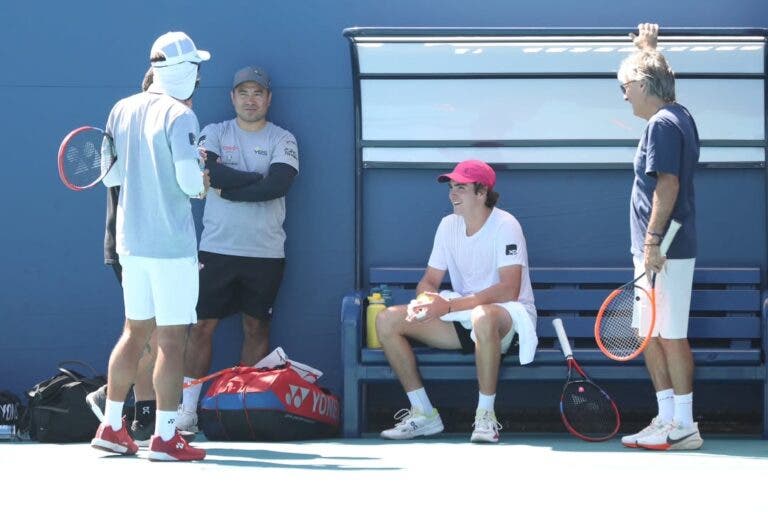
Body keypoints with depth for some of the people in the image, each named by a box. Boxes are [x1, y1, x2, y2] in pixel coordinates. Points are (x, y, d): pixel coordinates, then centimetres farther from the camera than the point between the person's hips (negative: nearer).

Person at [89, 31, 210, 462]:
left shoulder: (122, 110, 7)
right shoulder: (179, 116, -13)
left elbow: (109, 174, 11)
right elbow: (189, 179, -19)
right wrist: (201, 185, 2)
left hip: (131, 240, 7)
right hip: (172, 244, -7)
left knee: (135, 332, 17)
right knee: (172, 339, -1)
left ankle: (112, 427, 21)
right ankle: (165, 438, 0)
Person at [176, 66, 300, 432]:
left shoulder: (283, 140, 4)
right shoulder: (214, 133, 7)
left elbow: (278, 184, -14)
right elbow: (209, 172, -13)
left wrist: (228, 189, -12)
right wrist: (257, 178, -12)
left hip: (265, 252, 0)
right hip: (216, 249, 0)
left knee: (256, 327, 4)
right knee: (203, 325, -2)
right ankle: (188, 407, -1)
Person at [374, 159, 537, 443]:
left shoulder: (505, 226, -15)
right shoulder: (448, 225, 8)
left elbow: (508, 290, -25)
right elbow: (430, 280, 10)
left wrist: (449, 306, -31)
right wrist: (425, 301, -18)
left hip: (508, 314, -7)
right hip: (462, 320, 7)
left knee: (482, 316, -45)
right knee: (387, 320, -9)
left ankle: (486, 417, -30)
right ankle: (423, 413, -4)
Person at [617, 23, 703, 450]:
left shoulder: (662, 124, -15)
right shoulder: (677, 115, 14)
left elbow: (667, 183, -22)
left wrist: (653, 240, -23)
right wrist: (648, 46, 33)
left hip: (666, 251, -10)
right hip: (658, 250, 10)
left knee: (670, 335, -6)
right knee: (652, 335, 13)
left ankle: (683, 426, -2)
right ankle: (667, 419, 18)